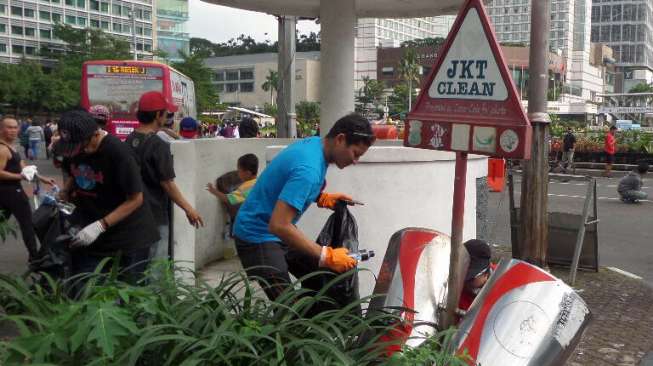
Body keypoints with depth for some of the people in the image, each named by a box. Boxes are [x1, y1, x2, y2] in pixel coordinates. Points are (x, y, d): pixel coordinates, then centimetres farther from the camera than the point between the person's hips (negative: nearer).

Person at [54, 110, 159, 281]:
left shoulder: (118, 152, -23)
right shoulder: (73, 146, -4)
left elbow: (135, 199, -19)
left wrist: (100, 226, -25)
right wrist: (64, 193, -4)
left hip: (129, 233, -5)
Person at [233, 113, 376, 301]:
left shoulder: (315, 143, 0)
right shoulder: (309, 169, -29)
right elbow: (279, 225, -35)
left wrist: (322, 197, 1)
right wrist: (326, 256, -31)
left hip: (278, 232, 10)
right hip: (258, 236, -10)